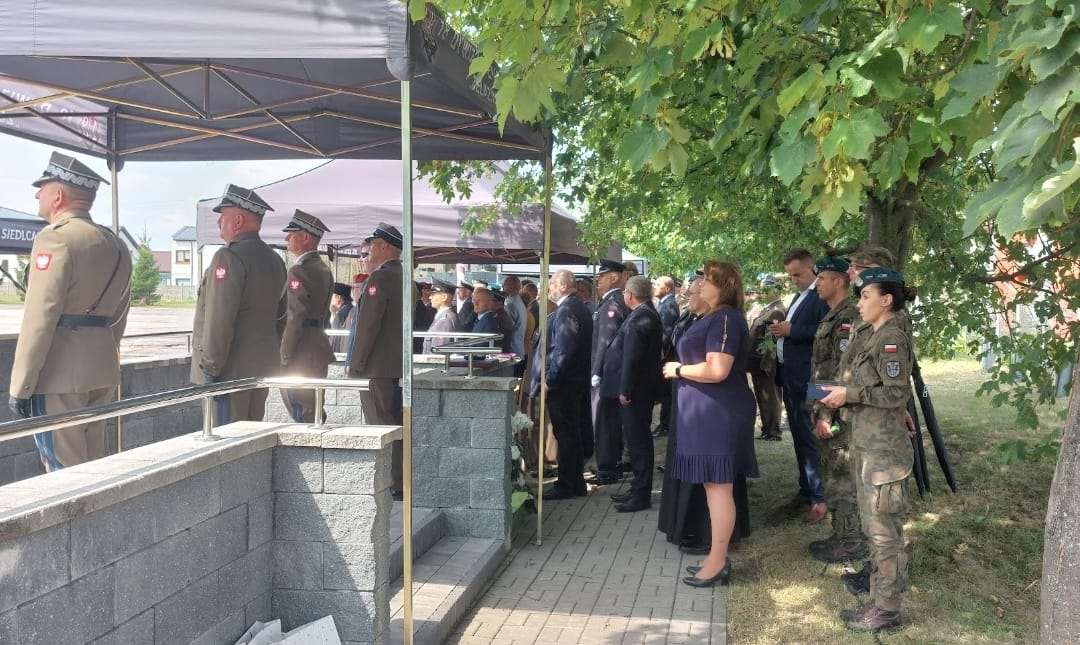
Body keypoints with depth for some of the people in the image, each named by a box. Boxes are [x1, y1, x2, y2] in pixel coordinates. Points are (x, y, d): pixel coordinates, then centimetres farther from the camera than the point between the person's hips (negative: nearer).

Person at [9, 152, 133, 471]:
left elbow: (40, 318, -17)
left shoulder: (55, 238, -12)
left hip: (59, 374, -8)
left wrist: (20, 386, -14)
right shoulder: (115, 244, 13)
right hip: (102, 370, 8)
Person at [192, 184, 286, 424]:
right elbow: (280, 313, 19)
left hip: (231, 370, -9)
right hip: (262, 366, 9)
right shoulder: (274, 259, 13)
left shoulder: (229, 257, -14)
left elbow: (218, 320, -20)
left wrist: (210, 369, -16)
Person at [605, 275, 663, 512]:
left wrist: (624, 390, -21)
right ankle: (639, 489, 25)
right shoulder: (648, 314, 13)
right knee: (639, 439, 16)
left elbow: (632, 357, -23)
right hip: (640, 388, 10)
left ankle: (641, 495, 4)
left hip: (635, 390, -10)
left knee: (638, 440, -4)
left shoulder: (639, 317, -19)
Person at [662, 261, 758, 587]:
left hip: (719, 412, -11)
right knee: (713, 486, 15)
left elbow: (717, 370, -26)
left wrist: (678, 370, -12)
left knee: (719, 486, -4)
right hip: (708, 412, 11)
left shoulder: (726, 319, -17)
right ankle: (717, 556, 24)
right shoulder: (714, 317, 16)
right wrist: (681, 367, 5)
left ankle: (717, 564, 4)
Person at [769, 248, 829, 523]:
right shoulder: (799, 296, 18)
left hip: (806, 378, -9)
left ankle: (820, 498, 2)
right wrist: (781, 329, 0)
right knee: (798, 436, 15)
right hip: (789, 376, 9)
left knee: (810, 437, -5)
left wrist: (792, 330, -21)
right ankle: (806, 489, 25)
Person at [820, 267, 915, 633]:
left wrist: (849, 393, -17)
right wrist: (842, 395, 7)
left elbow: (896, 394, -20)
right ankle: (878, 600, 24)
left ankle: (887, 609, 9)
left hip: (883, 448, -10)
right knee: (873, 527, 15)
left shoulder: (892, 339, -15)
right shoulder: (874, 337, 14)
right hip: (866, 443, 10)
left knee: (884, 528, -1)